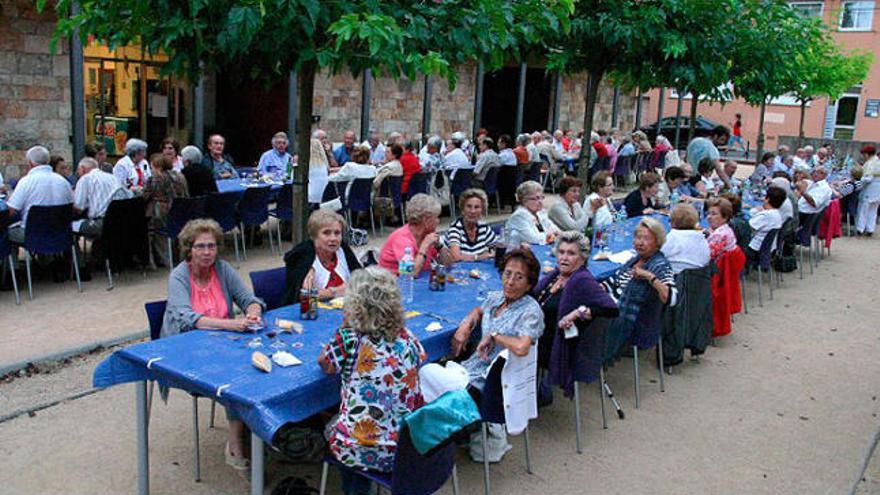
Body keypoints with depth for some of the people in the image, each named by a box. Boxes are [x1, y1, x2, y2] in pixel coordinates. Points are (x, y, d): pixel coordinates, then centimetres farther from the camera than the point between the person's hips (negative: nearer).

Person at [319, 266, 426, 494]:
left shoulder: (349, 339, -18)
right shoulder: (408, 339, -6)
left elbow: (324, 364, 3)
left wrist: (345, 325, 1)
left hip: (361, 451, -4)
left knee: (329, 428, 30)